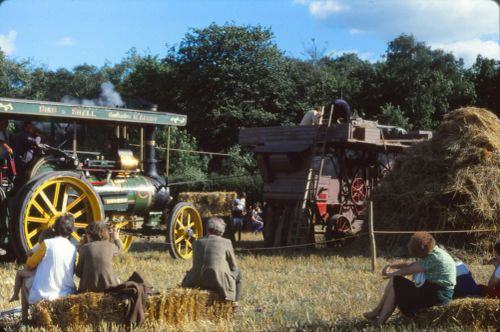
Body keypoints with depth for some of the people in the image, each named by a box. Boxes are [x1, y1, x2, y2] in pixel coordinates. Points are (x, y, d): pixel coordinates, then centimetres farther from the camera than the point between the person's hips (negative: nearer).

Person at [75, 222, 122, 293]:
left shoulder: (84, 248, -1)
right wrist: (116, 238, 49)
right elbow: (118, 250, 29)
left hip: (89, 288, 0)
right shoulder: (110, 246, 3)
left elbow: (78, 272, 2)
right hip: (108, 286, 1)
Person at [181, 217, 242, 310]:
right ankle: (235, 301, 26)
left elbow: (196, 265, 15)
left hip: (197, 282, 3)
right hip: (219, 281, -3)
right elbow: (233, 266, 8)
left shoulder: (197, 242, 11)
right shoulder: (226, 242, 3)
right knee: (237, 272, 27)